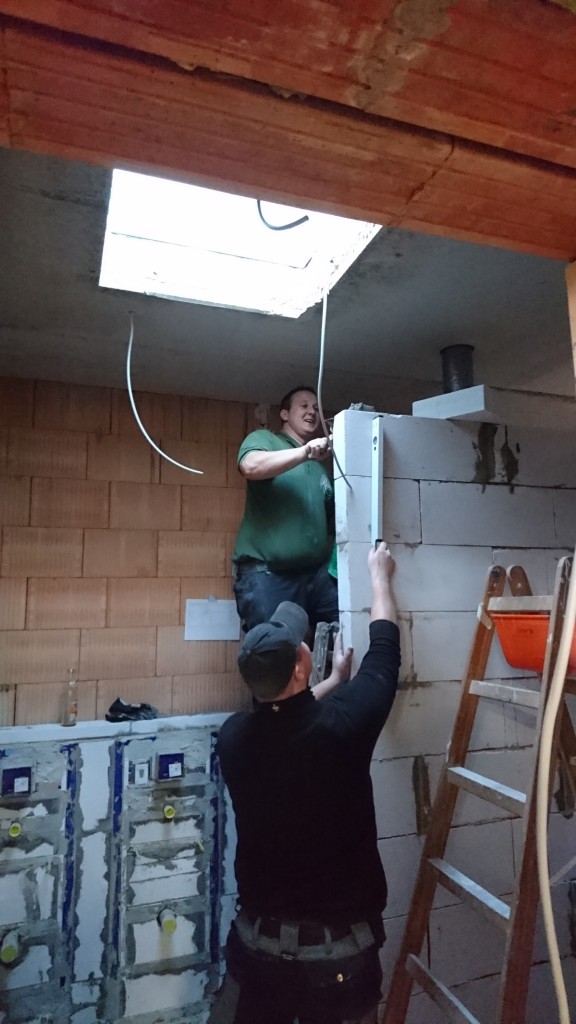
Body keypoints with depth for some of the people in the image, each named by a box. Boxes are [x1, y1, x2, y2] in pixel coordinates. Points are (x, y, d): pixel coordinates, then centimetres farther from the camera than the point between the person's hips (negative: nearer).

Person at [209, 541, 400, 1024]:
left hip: (259, 936, 3)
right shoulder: (340, 725, -26)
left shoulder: (233, 736, -14)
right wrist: (379, 573, 7)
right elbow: (384, 652, -8)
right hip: (340, 944, -2)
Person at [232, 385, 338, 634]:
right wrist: (306, 451, -23)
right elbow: (250, 466, -17)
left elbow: (333, 518, 24)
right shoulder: (264, 439, 8)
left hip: (316, 572, 5)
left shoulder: (323, 465, 22)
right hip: (266, 572, -5)